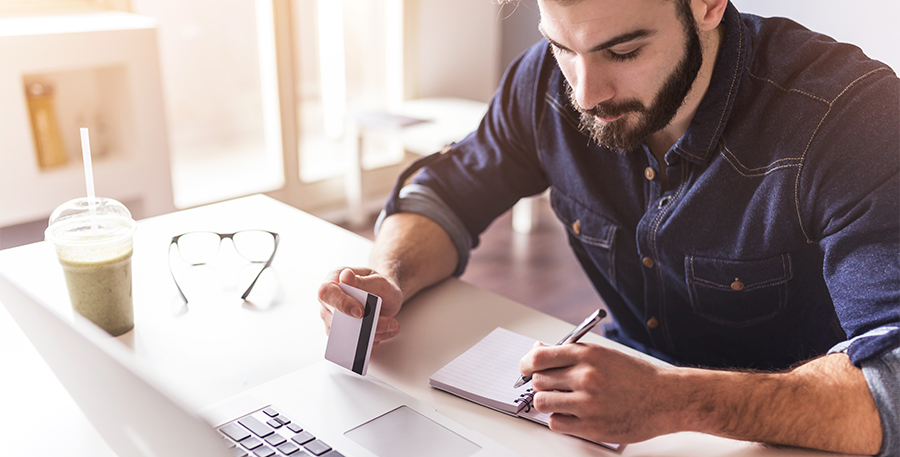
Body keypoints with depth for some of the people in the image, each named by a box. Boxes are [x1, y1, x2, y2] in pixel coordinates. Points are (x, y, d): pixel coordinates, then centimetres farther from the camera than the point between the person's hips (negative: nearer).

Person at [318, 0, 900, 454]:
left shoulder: (851, 113, -25)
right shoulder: (550, 79, -11)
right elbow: (447, 192, 1)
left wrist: (676, 401, -44)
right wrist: (390, 278, -19)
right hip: (630, 372, 4)